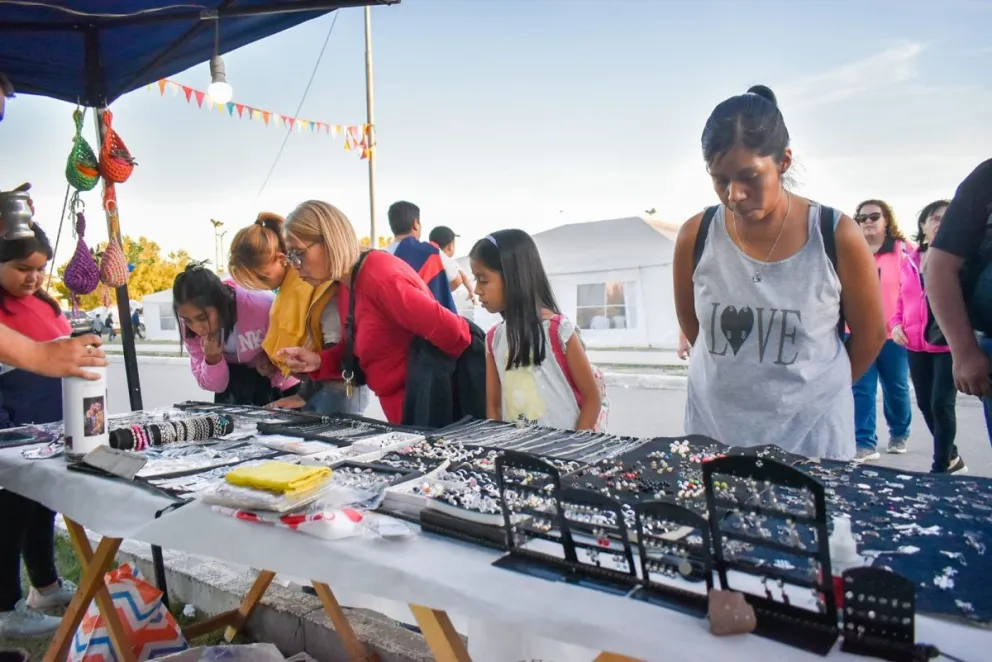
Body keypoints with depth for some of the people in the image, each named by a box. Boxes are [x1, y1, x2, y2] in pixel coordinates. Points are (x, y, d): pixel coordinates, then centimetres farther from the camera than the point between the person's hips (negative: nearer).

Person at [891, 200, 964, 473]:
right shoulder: (909, 262, 12)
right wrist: (896, 325, 2)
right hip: (916, 345, 5)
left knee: (941, 404, -7)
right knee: (926, 405, 12)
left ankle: (940, 468, 7)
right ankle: (950, 458, 31)